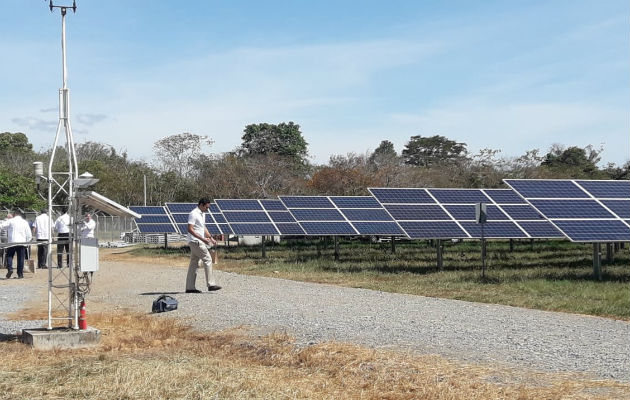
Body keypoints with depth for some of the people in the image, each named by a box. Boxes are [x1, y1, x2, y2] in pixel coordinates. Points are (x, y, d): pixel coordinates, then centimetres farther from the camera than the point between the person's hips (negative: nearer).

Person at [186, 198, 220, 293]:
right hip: (195, 241, -10)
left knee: (194, 263, 8)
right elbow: (190, 229, -20)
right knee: (207, 259, -10)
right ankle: (211, 284, -9)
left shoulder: (202, 214, 17)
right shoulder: (193, 214, -14)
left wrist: (211, 238, 16)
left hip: (199, 242, 10)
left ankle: (190, 287, 10)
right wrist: (202, 239, -24)